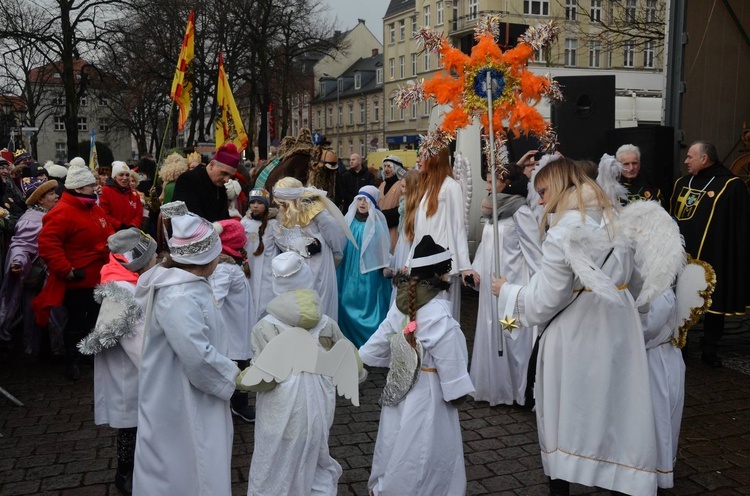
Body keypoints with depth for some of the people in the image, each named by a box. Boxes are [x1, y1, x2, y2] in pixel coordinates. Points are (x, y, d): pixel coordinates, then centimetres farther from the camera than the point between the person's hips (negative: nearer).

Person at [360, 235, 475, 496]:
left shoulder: (401, 304, -3)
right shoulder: (438, 314, -24)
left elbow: (379, 342, 5)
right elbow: (449, 359, -18)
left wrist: (356, 360, 20)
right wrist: (457, 391, -5)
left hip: (399, 389, 7)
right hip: (428, 392, -7)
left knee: (398, 443, 23)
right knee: (422, 449, 8)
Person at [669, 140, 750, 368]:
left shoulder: (731, 185, -8)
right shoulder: (682, 183, 11)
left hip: (713, 257, -5)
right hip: (681, 255, 5)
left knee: (715, 304, 7)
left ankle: (710, 350, 21)